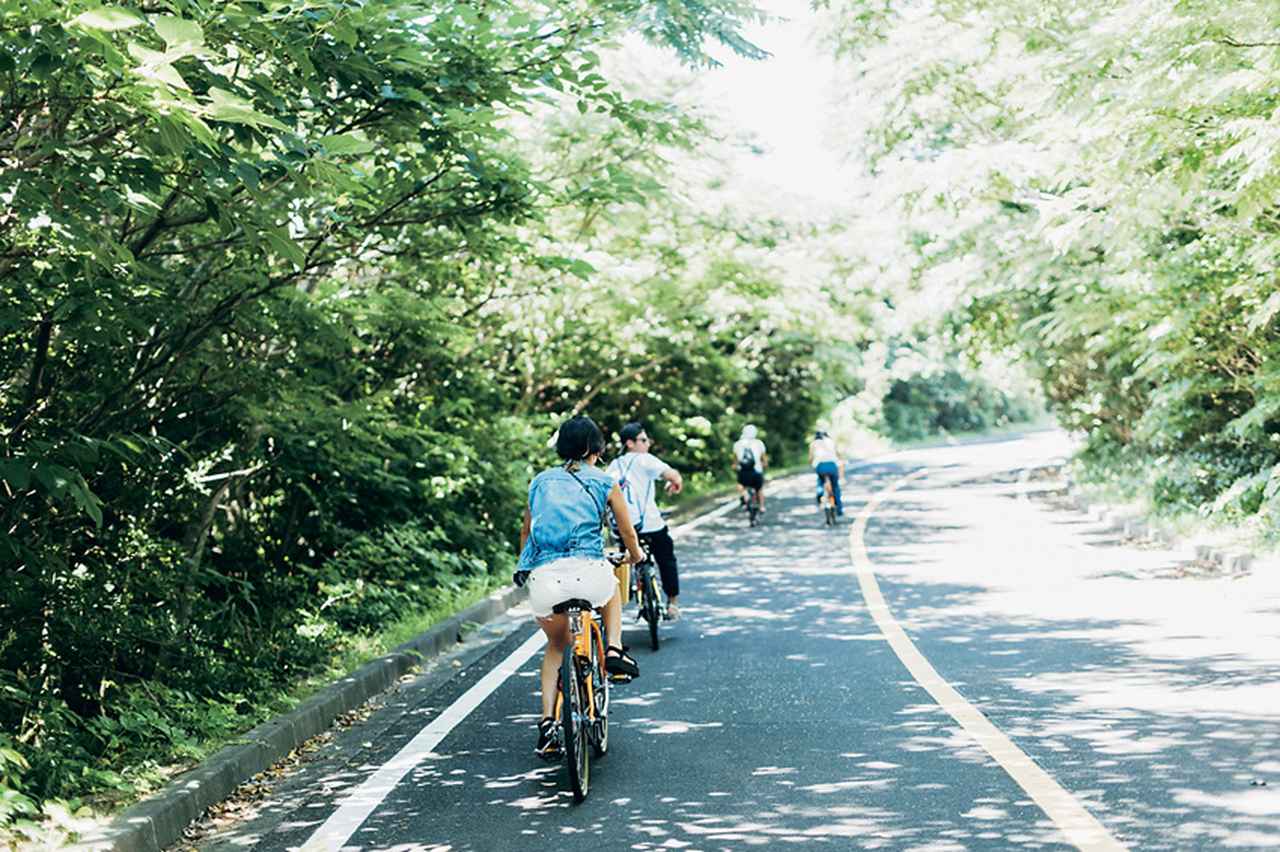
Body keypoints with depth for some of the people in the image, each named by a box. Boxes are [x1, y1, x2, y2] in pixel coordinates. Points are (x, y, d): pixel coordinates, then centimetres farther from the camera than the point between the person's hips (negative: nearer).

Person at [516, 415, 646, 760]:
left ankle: (547, 724, 13)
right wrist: (636, 555, 43)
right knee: (612, 588, 36)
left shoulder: (540, 482, 20)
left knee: (555, 646, 26)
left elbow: (526, 532, 32)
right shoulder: (604, 484, 12)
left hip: (542, 578, 2)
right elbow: (628, 534, 21)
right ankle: (614, 651, 19)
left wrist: (525, 566, 51)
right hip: (587, 571, -2)